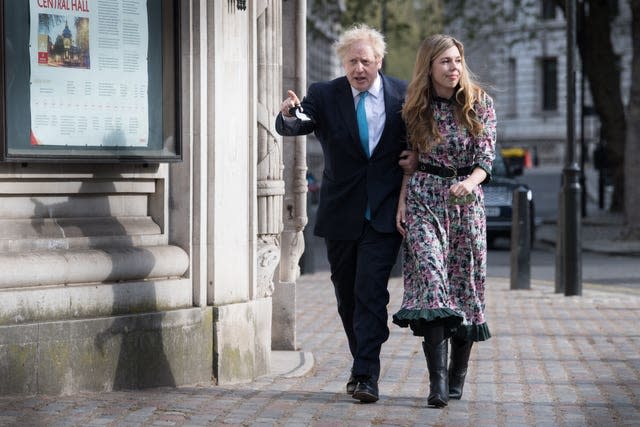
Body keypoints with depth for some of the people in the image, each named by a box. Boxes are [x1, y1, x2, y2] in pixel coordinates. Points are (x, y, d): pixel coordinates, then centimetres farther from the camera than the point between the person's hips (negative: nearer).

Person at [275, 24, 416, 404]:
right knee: (347, 297, 12)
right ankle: (364, 366, 29)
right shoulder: (325, 95, -1)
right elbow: (294, 126, -16)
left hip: (384, 214, -2)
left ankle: (366, 376, -12)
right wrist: (290, 116, -39)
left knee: (371, 293, -13)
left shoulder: (404, 95, 0)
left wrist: (417, 156, -6)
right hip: (341, 214, 2)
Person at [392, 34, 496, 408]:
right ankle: (437, 380, -21)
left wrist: (470, 182, -26)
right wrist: (402, 203, 5)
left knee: (465, 281, 4)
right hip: (423, 198, 0)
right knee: (429, 274, -16)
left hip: (467, 200, 1)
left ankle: (457, 376, 18)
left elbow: (486, 159, -6)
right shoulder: (415, 108, 3)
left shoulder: (480, 103, 0)